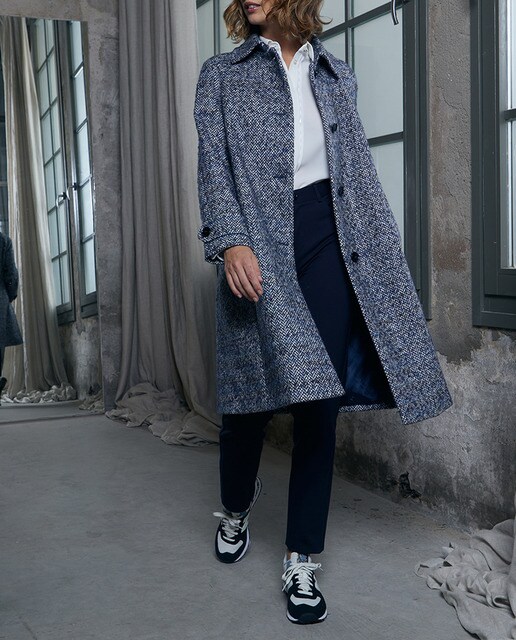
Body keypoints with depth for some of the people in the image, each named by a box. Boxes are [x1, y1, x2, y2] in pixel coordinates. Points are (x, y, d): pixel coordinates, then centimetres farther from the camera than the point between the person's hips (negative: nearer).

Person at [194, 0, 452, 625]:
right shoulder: (222, 74, 13)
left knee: (321, 398, -3)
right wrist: (230, 240, -16)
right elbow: (213, 163, 0)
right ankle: (235, 510, 31)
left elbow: (359, 166, 17)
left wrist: (385, 252, 10)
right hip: (258, 242, -1)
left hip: (327, 235, 2)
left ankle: (302, 561, 8)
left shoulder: (335, 73, 19)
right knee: (253, 389, -1)